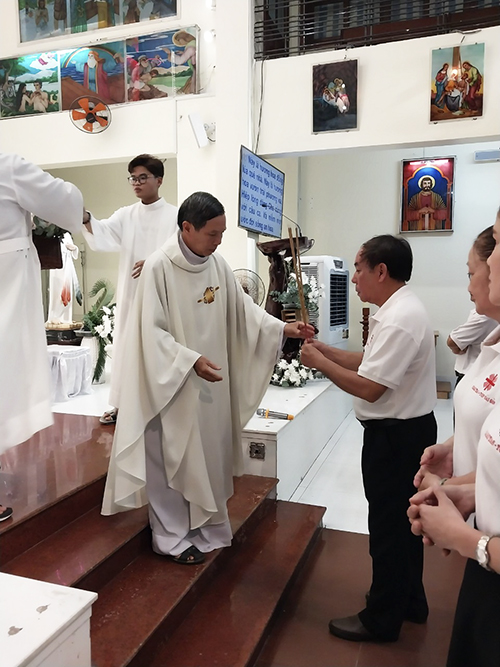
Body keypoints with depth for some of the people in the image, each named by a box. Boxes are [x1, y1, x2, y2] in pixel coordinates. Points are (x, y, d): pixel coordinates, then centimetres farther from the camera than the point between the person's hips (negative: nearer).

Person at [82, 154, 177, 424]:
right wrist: (84, 216, -28)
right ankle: (123, 403, 18)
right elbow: (102, 234, -8)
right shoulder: (125, 215, 9)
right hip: (130, 293, 4)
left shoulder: (174, 215, 0)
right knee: (126, 346, 7)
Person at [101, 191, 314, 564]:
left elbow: (243, 309, 7)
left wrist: (283, 328, -5)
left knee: (211, 454, 16)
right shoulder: (159, 267, -16)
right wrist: (192, 361, -25)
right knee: (174, 458, 6)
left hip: (213, 380, 6)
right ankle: (173, 536, 24)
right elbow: (152, 331, -16)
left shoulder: (217, 264, 2)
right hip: (173, 382, -6)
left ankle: (207, 526, 34)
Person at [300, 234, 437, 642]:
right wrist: (326, 350, 6)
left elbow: (368, 388, -26)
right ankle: (409, 601, 41)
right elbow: (372, 363, 13)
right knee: (403, 521, 23)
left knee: (389, 526, 5)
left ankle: (382, 620, 24)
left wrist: (319, 362, -16)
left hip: (395, 436, -10)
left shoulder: (398, 320, -25)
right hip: (408, 429, 10)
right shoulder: (401, 309, 8)